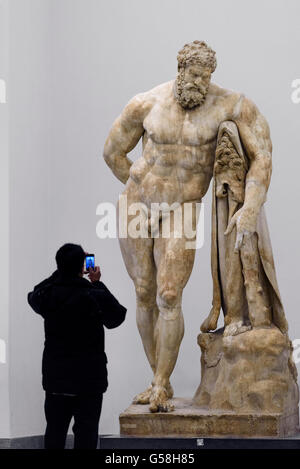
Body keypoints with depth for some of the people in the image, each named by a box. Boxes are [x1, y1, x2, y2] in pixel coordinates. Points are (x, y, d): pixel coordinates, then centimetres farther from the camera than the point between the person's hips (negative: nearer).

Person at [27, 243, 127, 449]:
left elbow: (34, 295, 19)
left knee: (55, 432, 11)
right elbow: (118, 315, 3)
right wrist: (97, 283, 8)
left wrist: (64, 270, 15)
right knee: (86, 432, 2)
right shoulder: (95, 296, -16)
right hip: (89, 378, -3)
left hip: (55, 378, 4)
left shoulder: (47, 295, -6)